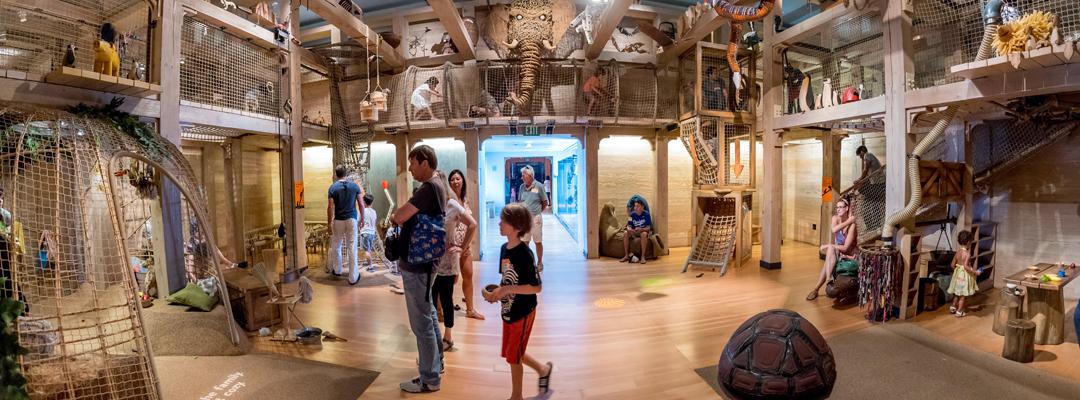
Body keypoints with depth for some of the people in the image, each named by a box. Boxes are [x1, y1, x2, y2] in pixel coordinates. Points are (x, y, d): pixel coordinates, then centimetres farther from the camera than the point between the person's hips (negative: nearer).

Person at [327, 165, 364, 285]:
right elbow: (361, 204, 0)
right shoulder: (354, 185, 0)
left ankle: (337, 270, 35)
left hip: (338, 220, 0)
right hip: (352, 219, 0)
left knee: (336, 246, 19)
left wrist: (329, 223, 0)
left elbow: (330, 207, -7)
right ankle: (353, 277, 1)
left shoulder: (333, 187, -4)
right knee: (352, 248, 0)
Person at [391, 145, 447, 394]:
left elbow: (398, 217, -25)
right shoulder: (436, 186, 11)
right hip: (422, 261, 10)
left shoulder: (430, 188, -21)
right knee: (428, 315, 21)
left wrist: (395, 218, -3)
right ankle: (435, 365, 36)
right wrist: (402, 218, -2)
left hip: (416, 265, -10)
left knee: (421, 322, -1)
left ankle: (429, 380, 9)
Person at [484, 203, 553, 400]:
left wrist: (506, 289, -25)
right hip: (508, 310, 8)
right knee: (512, 353, 19)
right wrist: (495, 293, -6)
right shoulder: (504, 249, 1)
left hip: (523, 312, -8)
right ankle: (543, 369, 42)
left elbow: (536, 287, -23)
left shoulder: (524, 254, -23)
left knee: (513, 356, 5)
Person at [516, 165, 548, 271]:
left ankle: (539, 262, 18)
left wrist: (539, 211, 7)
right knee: (525, 241, 9)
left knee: (538, 241, 6)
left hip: (535, 218, -4)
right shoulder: (522, 187, 2)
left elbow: (545, 202, -1)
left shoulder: (539, 186, -10)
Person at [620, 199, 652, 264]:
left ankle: (643, 256, -34)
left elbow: (648, 228, -16)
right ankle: (627, 255, -19)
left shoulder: (646, 214, -14)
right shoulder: (632, 214, -4)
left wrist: (641, 229, -36)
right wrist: (629, 229, -30)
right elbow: (628, 226, -5)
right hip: (634, 232, 4)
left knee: (644, 234, -38)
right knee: (625, 234, -25)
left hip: (643, 231, -3)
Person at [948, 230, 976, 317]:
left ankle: (953, 308, 27)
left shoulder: (958, 251, 1)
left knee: (957, 293, 20)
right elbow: (966, 266, -26)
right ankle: (959, 312, 9)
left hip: (957, 273, 7)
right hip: (964, 275, -7)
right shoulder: (967, 253, -20)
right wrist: (975, 271, -18)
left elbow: (953, 264, 6)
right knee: (963, 295, 4)